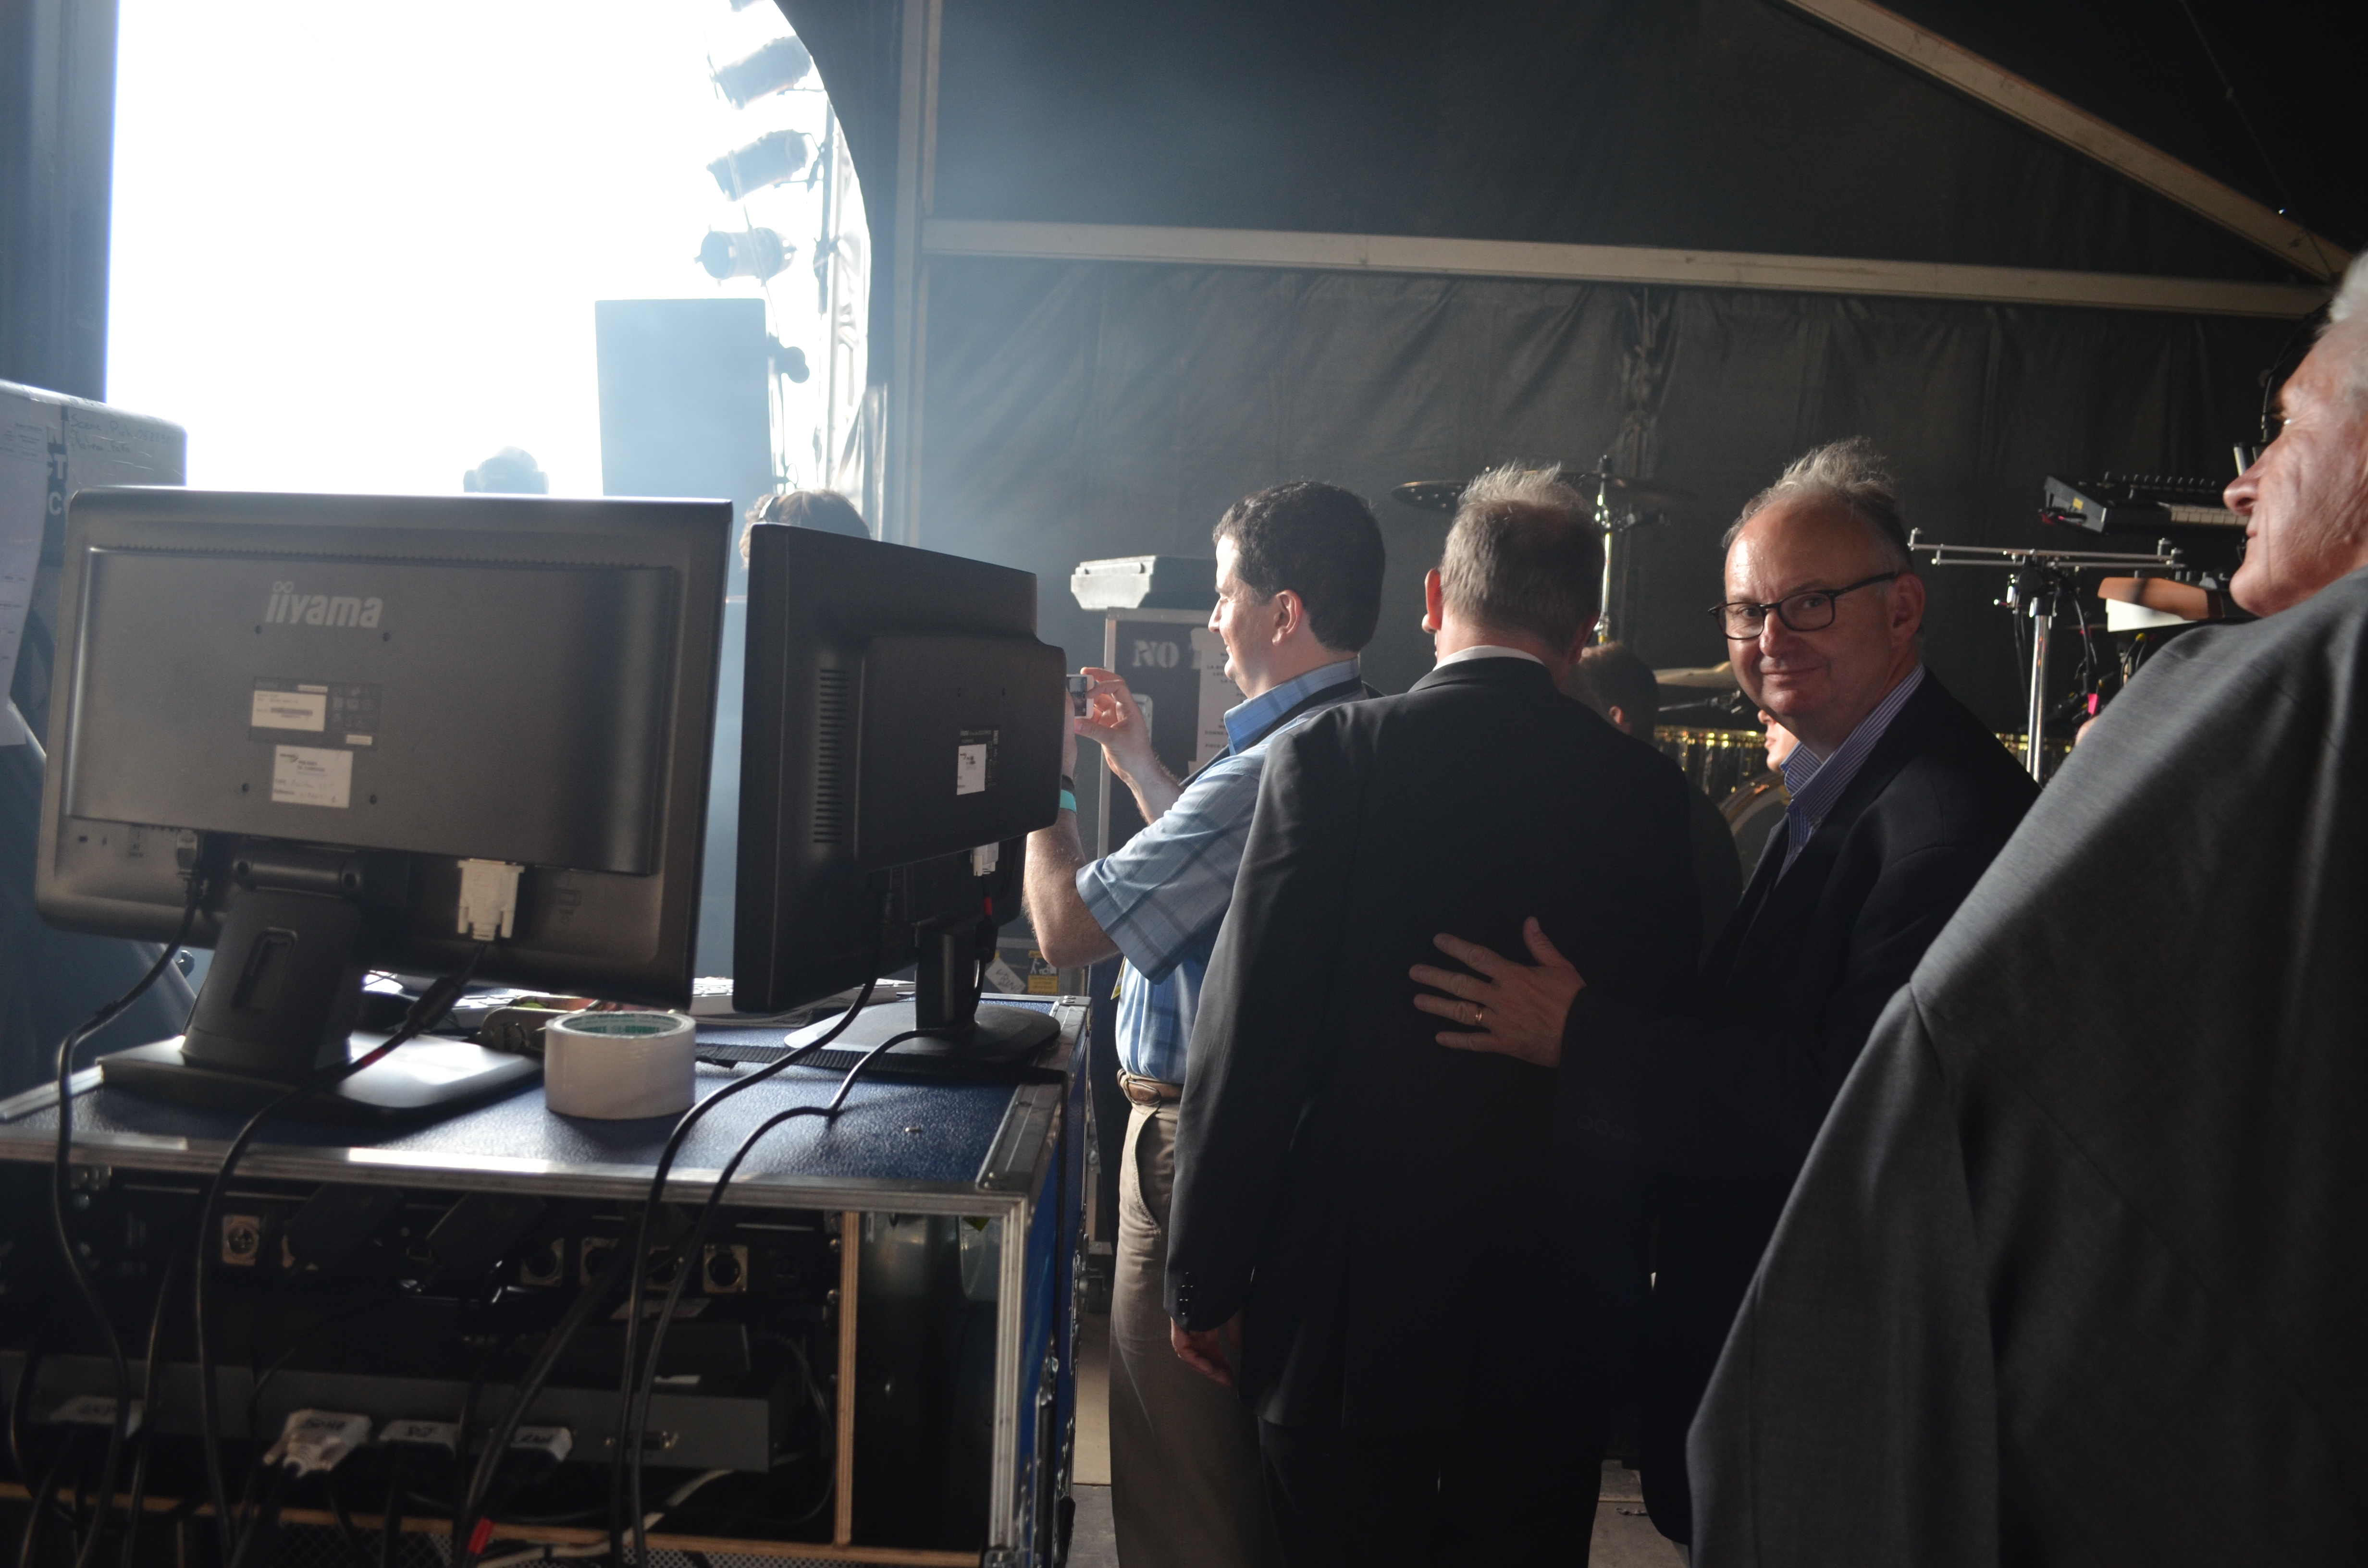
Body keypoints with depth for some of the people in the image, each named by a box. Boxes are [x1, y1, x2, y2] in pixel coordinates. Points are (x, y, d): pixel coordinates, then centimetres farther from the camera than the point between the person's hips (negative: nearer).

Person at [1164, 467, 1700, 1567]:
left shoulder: (1330, 756, -13)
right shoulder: (1651, 792, -4)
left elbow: (1247, 1043, -13)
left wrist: (1205, 1283, -4)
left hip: (1346, 1316, -3)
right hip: (1561, 1322, 3)